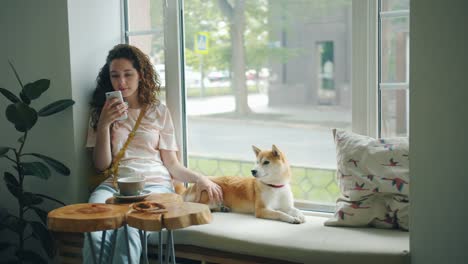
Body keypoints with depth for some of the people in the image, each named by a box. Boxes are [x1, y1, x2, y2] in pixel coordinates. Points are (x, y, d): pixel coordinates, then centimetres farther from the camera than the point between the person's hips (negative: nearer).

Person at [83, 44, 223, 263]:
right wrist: (103, 124, -4)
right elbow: (101, 165, 9)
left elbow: (172, 164, 12)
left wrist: (199, 179, -7)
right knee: (95, 235, -35)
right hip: (114, 185, 1)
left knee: (129, 231, -37)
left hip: (154, 184, -1)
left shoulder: (159, 112, 13)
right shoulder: (101, 112, 16)